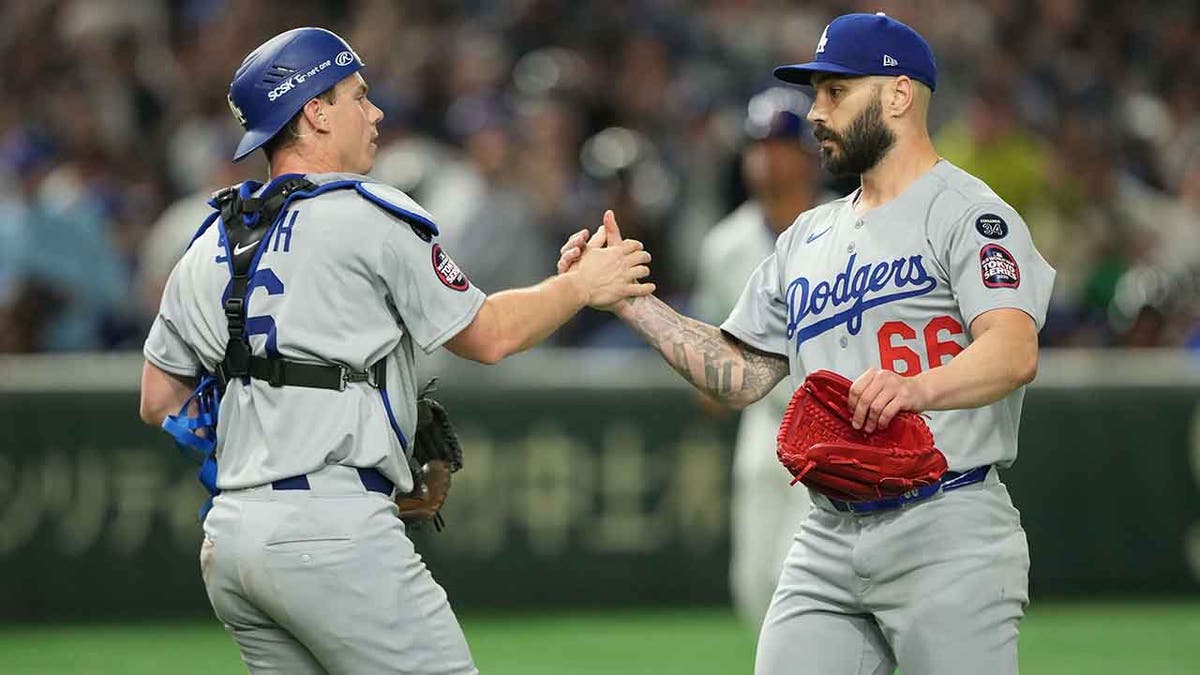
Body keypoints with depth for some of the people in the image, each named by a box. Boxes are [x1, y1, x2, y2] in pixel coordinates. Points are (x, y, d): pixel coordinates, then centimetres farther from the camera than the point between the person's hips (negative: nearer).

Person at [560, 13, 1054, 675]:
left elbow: (1014, 351, -21)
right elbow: (738, 374, 21)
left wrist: (918, 387, -40)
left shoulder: (965, 211, -4)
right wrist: (626, 297, 12)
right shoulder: (809, 237, 20)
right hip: (828, 540, 7)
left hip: (947, 534, -7)